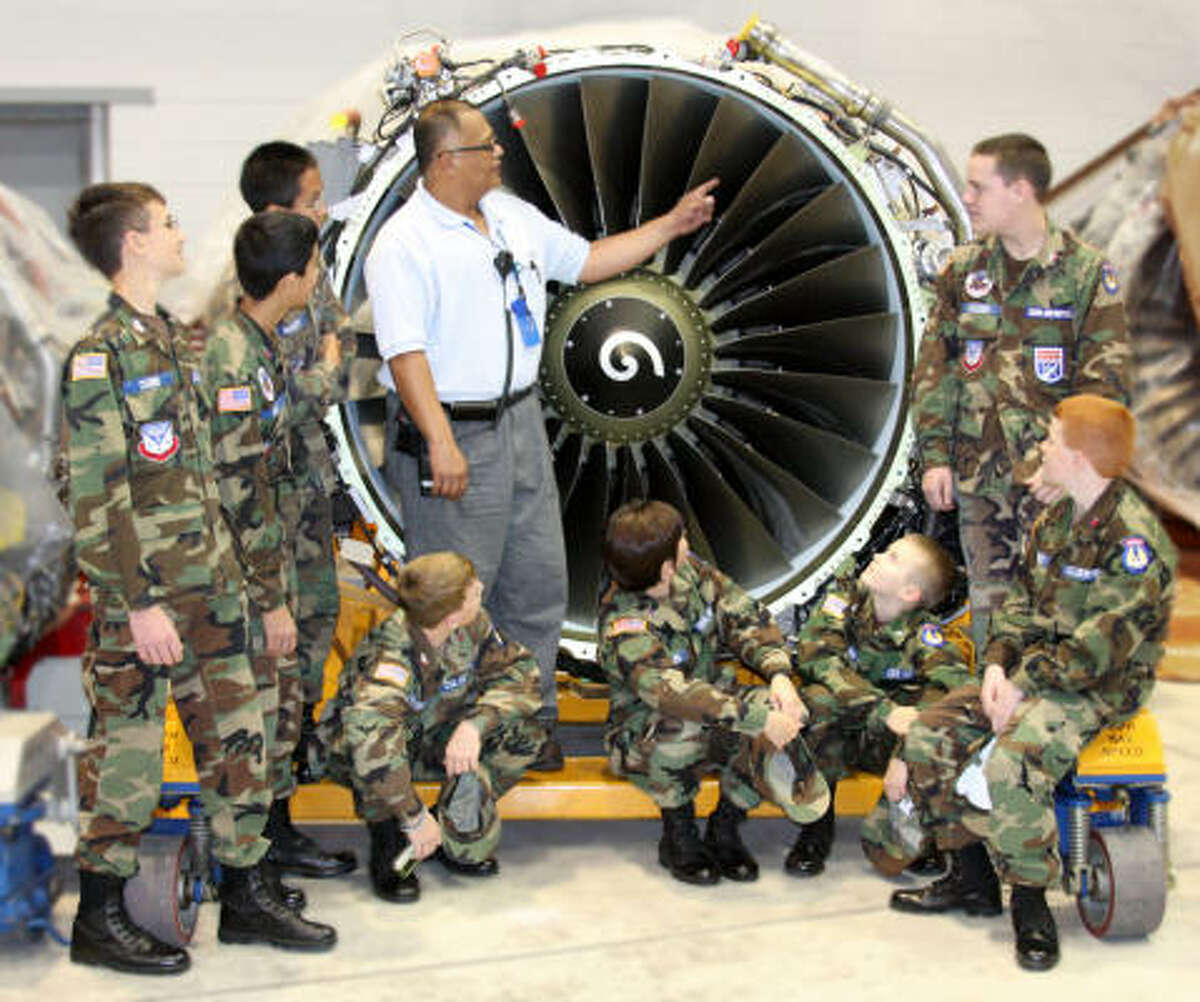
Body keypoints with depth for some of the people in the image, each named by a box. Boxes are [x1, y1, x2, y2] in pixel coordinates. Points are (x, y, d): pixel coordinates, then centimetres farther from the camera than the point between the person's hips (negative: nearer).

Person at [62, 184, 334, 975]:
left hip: (210, 580, 8)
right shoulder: (100, 354, -13)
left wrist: (228, 567, 18)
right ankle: (99, 919, 16)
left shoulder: (176, 337, 13)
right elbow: (97, 494, -17)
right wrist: (139, 603, -19)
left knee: (238, 737, 11)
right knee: (129, 749, 2)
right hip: (143, 591, -8)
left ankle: (248, 894, 23)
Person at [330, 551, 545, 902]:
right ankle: (387, 843, -14)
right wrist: (416, 818, -43)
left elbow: (519, 670, -14)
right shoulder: (389, 658, -36)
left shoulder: (472, 627, -18)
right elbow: (370, 744, -48)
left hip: (436, 741, 5)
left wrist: (476, 723, -32)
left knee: (524, 732, -16)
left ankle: (458, 839, -2)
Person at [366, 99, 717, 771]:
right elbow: (405, 352, -21)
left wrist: (671, 225, 20)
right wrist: (441, 443, -29)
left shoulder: (514, 216, 11)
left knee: (539, 583, 13)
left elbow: (586, 261, 22)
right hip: (452, 436, -8)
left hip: (521, 424, 8)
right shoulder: (405, 245, -14)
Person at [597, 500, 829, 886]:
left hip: (716, 705, 6)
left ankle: (725, 826, -3)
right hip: (646, 739, -6)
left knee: (785, 712, -22)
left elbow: (748, 618, -1)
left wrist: (779, 674, -20)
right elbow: (674, 694, -39)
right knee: (679, 727, -40)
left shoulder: (691, 572, -5)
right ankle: (678, 832, -11)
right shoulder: (624, 627, -26)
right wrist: (758, 718, -43)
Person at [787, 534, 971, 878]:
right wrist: (884, 710, -39)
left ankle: (889, 830, -5)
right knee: (819, 698, -32)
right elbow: (817, 656, -27)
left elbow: (952, 677, -31)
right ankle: (816, 828, -15)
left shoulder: (922, 632, -13)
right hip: (829, 735, -1)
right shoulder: (846, 595, -13)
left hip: (881, 744, 1)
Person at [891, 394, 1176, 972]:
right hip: (1032, 674, 9)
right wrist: (999, 665, -3)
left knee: (1011, 765, -33)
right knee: (928, 738, -3)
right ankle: (971, 878, 10)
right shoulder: (1053, 522, 11)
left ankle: (1030, 901, -12)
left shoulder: (1134, 536, -17)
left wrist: (1024, 685, -20)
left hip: (1100, 688, -9)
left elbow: (1100, 645, -22)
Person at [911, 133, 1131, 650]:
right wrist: (935, 456, 3)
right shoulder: (963, 269, 8)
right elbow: (933, 370, 10)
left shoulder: (1087, 272, -3)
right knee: (988, 606, 10)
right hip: (979, 475, 4)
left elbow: (1108, 385, -5)